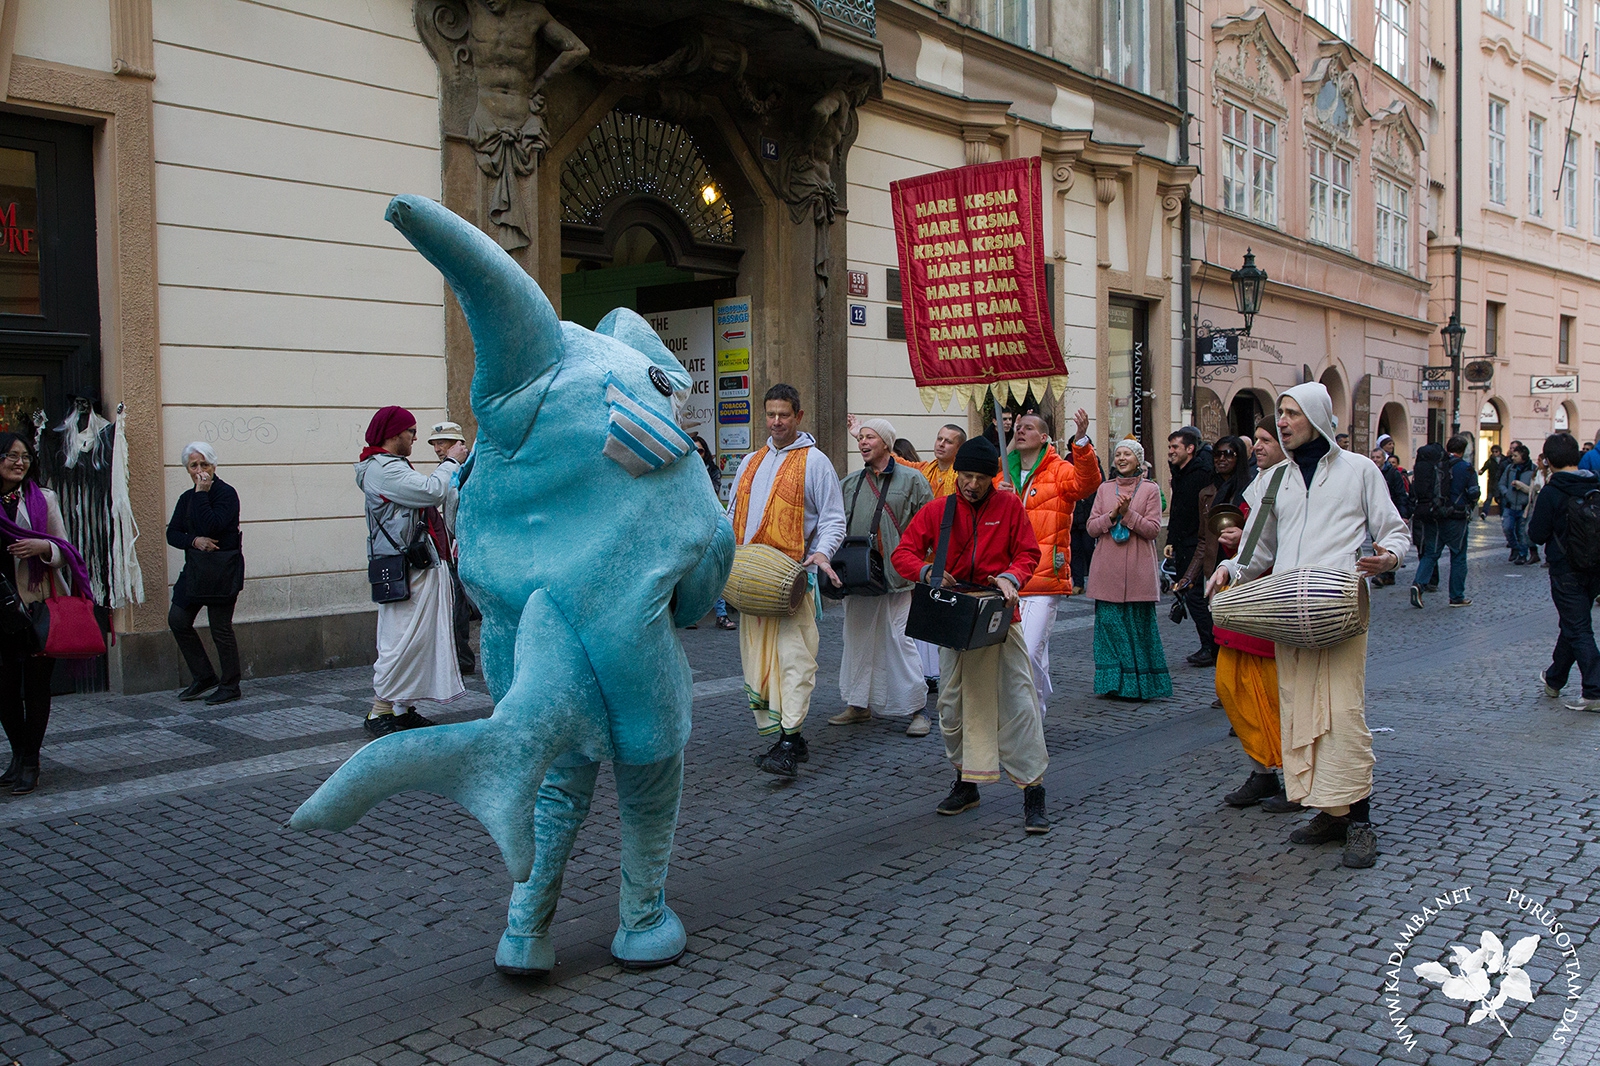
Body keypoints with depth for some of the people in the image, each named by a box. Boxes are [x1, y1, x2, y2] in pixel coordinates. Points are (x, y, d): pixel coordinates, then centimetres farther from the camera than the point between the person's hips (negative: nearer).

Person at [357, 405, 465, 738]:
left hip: (424, 567, 11)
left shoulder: (394, 466, 23)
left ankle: (406, 708, 16)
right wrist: (450, 462, -5)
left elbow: (434, 498, 22)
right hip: (404, 572, -11)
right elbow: (432, 492, -20)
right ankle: (379, 712, -5)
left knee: (422, 638, 10)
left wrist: (453, 465, 17)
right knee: (403, 639, -10)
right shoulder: (381, 468, -12)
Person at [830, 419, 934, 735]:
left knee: (899, 639, -6)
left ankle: (916, 709, 2)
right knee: (857, 637, 10)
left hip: (896, 575, -5)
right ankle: (858, 704, 22)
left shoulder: (911, 479, 0)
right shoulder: (850, 483, 14)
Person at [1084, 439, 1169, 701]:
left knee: (1139, 625, -1)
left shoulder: (1150, 490, 4)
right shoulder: (1104, 489, 12)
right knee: (1109, 623, 2)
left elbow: (1153, 530, -4)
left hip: (1138, 571, -3)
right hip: (1107, 570, 3)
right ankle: (1114, 683, 10)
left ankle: (1140, 684, 9)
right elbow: (1091, 527, 7)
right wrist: (1112, 515, -10)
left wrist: (1128, 513, -15)